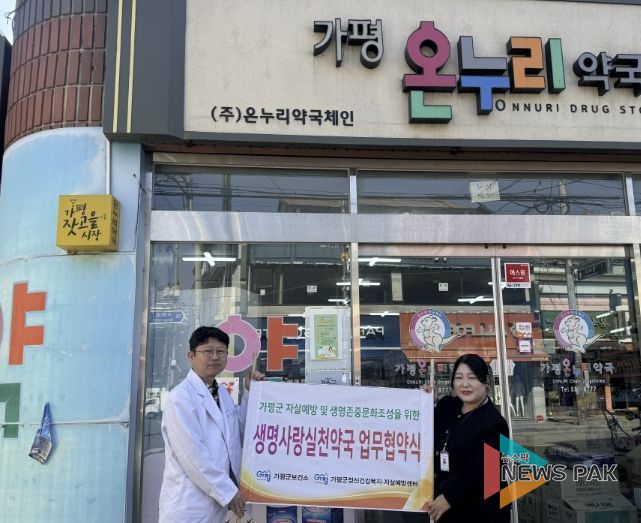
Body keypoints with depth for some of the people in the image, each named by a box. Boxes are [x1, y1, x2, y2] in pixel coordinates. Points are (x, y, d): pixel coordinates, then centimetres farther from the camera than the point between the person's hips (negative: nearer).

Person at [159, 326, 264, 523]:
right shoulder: (181, 397, -15)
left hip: (216, 498, 8)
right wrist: (228, 491, -14)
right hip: (189, 505, -7)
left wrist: (251, 393, 10)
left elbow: (239, 427, 23)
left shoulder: (222, 393, 10)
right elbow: (192, 454, -19)